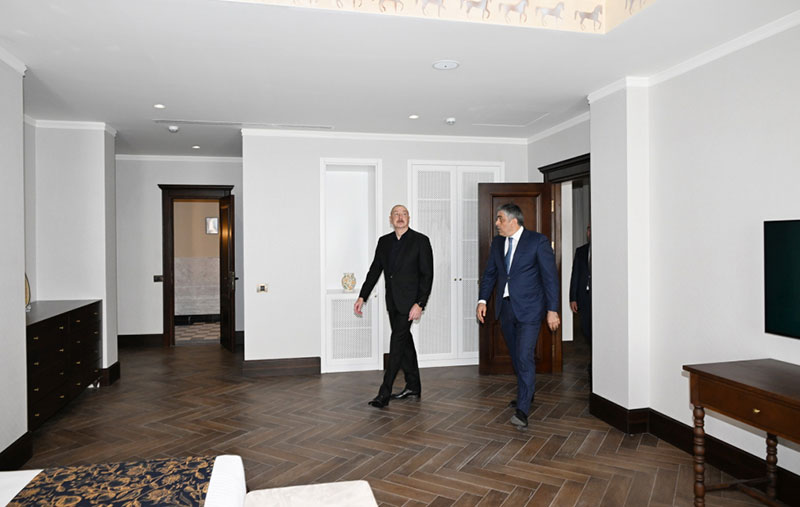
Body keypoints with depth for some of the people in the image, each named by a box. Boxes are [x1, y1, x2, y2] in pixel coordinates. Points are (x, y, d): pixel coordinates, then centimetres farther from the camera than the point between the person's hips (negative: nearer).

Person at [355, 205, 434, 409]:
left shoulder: (420, 241, -7)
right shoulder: (384, 242, 9)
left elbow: (427, 274, -10)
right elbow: (374, 271, 13)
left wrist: (419, 303, -18)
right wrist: (362, 297, 5)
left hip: (409, 301, -6)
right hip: (392, 301, 6)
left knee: (397, 342, -9)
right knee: (405, 341, 14)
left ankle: (384, 393, -6)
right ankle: (413, 387, 26)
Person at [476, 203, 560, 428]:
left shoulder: (538, 241, -7)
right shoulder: (497, 243, 10)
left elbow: (550, 275, -8)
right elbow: (490, 273, 14)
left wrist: (552, 309, -11)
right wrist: (482, 300, 1)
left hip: (528, 308, -6)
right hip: (505, 307, 6)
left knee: (525, 357, -12)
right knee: (516, 357, 16)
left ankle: (522, 410, -9)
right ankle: (527, 393, 37)